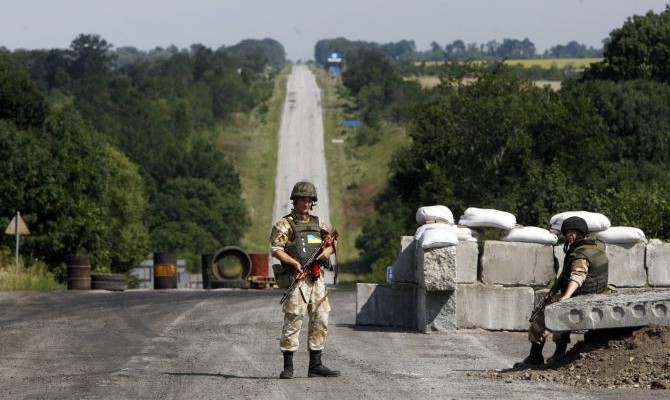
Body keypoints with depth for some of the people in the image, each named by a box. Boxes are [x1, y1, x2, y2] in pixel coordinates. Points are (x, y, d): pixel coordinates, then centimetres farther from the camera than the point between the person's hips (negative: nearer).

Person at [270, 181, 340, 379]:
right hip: (297, 279, -6)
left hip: (316, 278, 6)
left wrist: (327, 250, -1)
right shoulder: (284, 225, -1)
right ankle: (288, 367, -5)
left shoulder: (319, 223, 16)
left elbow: (332, 242, 23)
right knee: (293, 321, -9)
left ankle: (315, 364, 14)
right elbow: (276, 249, -9)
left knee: (320, 321, 7)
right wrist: (294, 263, -21)